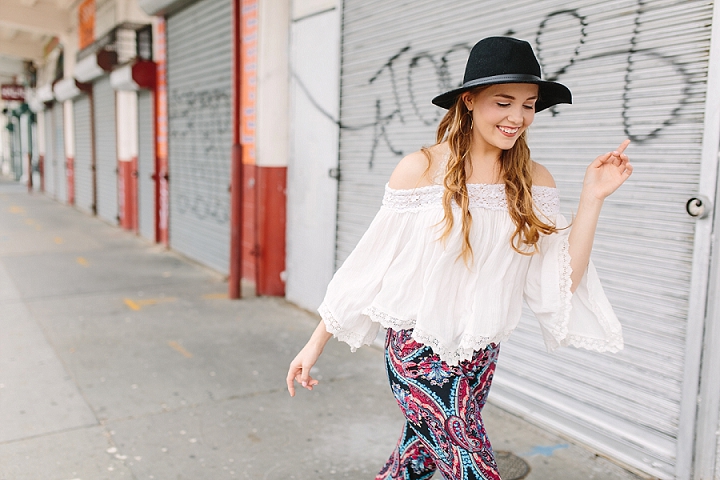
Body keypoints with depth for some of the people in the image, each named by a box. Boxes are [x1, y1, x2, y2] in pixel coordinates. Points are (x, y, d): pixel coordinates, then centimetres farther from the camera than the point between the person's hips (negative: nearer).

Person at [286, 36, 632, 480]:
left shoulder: (534, 182, -1)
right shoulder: (423, 169, -12)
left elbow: (561, 284, -5)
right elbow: (369, 263, -7)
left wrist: (592, 198, -11)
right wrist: (317, 343, -4)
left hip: (481, 356, 4)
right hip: (419, 351, -4)